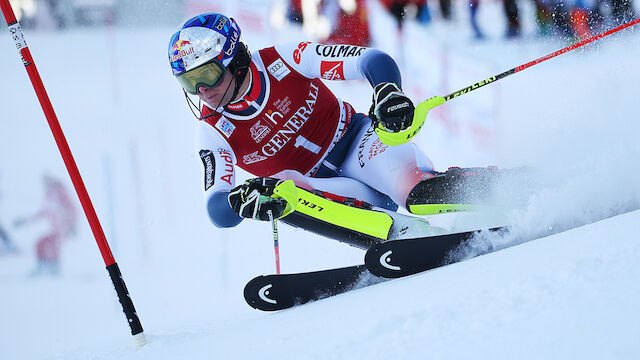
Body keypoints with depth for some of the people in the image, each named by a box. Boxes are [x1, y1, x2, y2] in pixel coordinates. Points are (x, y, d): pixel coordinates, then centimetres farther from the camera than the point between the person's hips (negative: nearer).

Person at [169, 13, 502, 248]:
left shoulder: (280, 62, -13)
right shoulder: (212, 136, -7)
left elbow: (374, 61, -15)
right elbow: (218, 213, -15)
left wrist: (388, 93, -38)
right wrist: (242, 200, -40)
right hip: (320, 185, 2)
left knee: (420, 194, -34)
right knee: (279, 196, -35)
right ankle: (409, 236, -42)